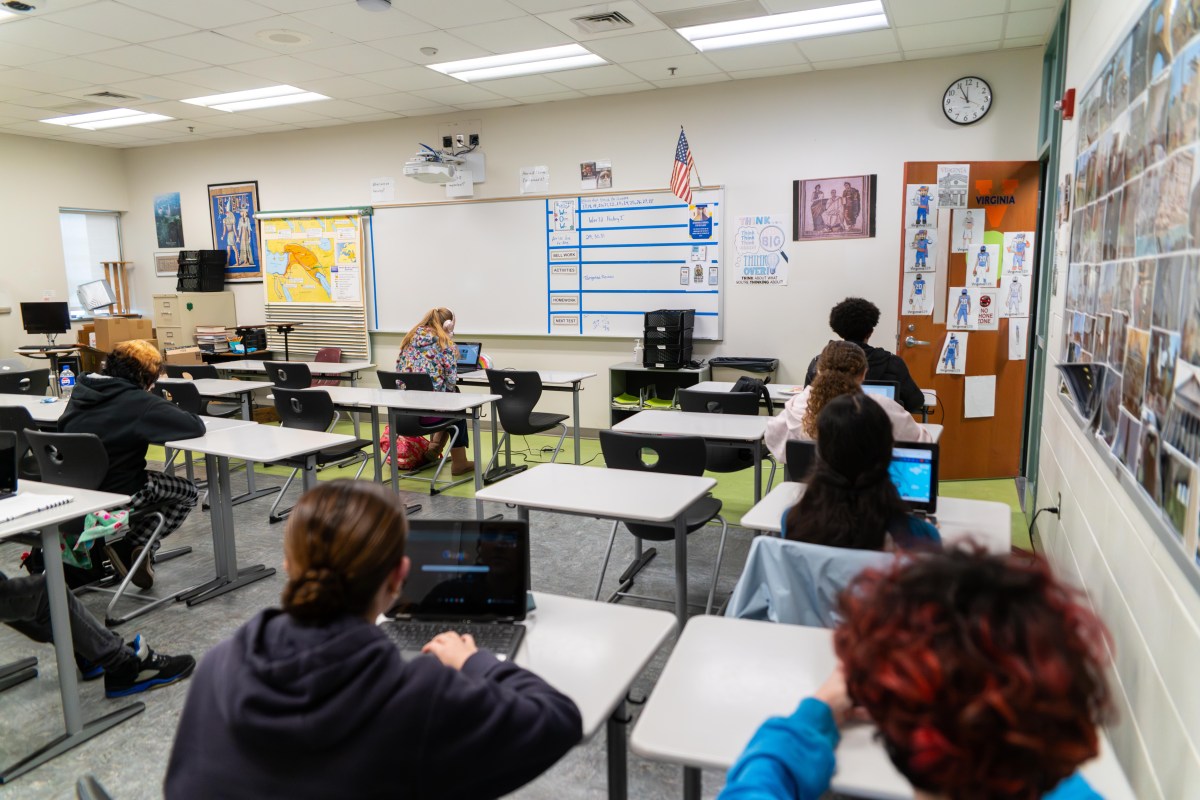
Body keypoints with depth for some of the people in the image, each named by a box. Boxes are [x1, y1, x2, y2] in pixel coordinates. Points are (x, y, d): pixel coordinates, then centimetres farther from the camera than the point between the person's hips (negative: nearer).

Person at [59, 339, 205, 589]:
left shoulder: (82, 389, 2)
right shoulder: (138, 402, -19)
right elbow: (196, 426, -20)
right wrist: (165, 410, 1)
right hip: (115, 494, -7)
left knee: (150, 481, 33)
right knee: (188, 492, 14)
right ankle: (130, 545, 3)